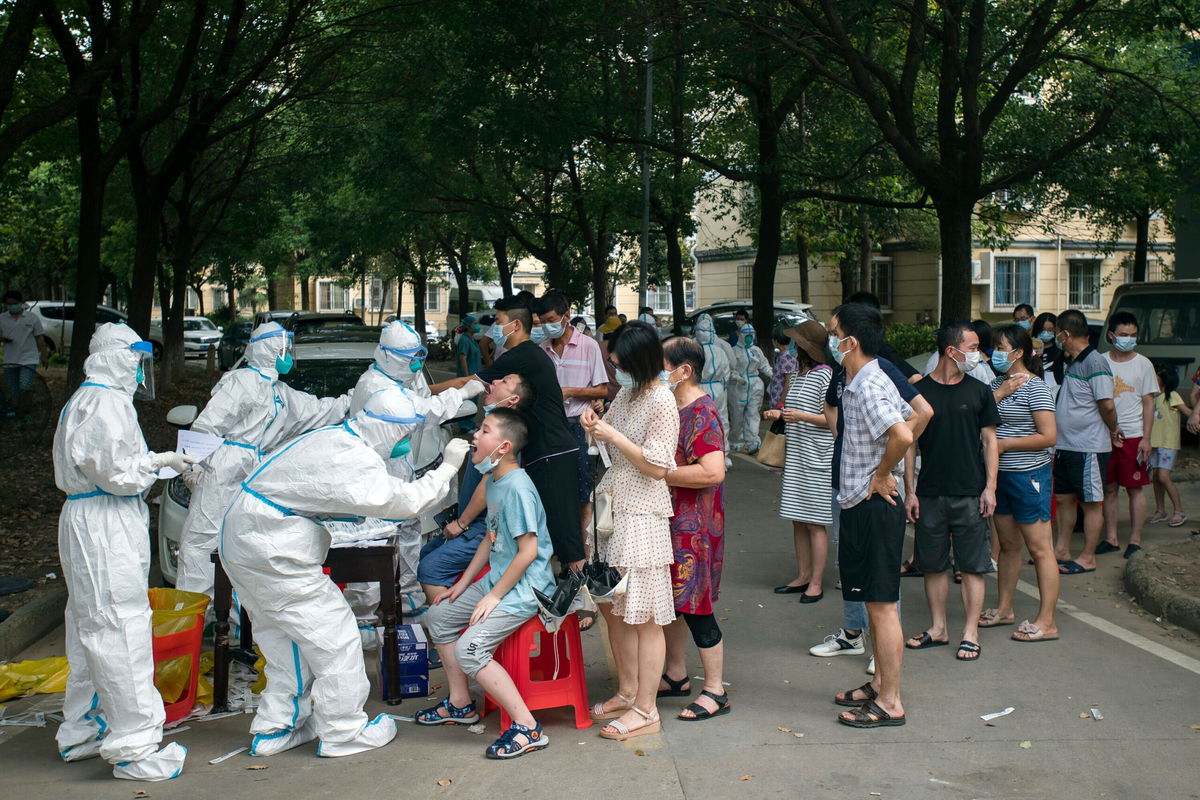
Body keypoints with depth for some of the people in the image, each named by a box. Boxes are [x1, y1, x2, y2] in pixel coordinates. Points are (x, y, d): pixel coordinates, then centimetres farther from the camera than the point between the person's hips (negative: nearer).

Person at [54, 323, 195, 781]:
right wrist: (160, 463, -7)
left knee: (91, 630, 18)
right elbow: (115, 471, -21)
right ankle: (134, 747, -5)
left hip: (94, 523, 11)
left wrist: (157, 460, 12)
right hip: (104, 526, -11)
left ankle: (81, 733, 31)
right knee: (120, 629, -9)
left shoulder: (88, 400, 18)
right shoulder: (105, 402, -16)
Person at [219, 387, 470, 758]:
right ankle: (343, 733, 7)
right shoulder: (352, 456, -21)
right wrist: (446, 469, -14)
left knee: (285, 637, 19)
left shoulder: (335, 437, 10)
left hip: (245, 539, 10)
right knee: (334, 634, -2)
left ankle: (275, 729, 25)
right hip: (270, 550, -10)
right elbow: (403, 501, -22)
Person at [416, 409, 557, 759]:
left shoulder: (517, 487, -22)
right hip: (497, 579, 11)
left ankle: (528, 728, -14)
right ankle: (460, 703, 28)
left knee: (470, 649, -21)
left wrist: (494, 596, -18)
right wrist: (464, 583, 17)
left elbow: (528, 550, -23)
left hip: (525, 587, -11)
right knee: (439, 615, 17)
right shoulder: (493, 481, 8)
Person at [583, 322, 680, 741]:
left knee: (643, 617, -2)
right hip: (611, 505, 9)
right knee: (614, 608, 15)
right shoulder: (626, 394, 10)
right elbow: (610, 434, 23)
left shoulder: (661, 403, -15)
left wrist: (614, 436, -17)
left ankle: (645, 710, 6)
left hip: (640, 514, -9)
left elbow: (657, 467, -17)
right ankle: (627, 692, 29)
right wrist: (594, 426, 2)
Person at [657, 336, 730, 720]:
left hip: (694, 526, -10)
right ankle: (676, 675, 31)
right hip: (670, 520, 10)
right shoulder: (673, 407, 12)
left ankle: (715, 691, 8)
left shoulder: (702, 414, -18)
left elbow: (713, 472, -29)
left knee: (694, 605, -3)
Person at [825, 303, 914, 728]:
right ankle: (880, 684, 30)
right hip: (860, 506, 11)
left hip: (875, 506, -11)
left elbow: (903, 435, -36)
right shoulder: (858, 384, 11)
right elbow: (912, 416, 23)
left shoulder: (870, 387, -20)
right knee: (873, 603, 18)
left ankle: (890, 704, 6)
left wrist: (881, 475, -19)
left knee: (882, 606, -2)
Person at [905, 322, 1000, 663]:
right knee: (933, 564, 8)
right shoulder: (919, 391, 1)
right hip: (930, 494, 0)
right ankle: (938, 628, 21)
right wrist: (909, 490, 0)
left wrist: (990, 487, -2)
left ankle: (970, 633, 9)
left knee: (972, 566, 1)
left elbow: (989, 442, 6)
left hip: (970, 494, 0)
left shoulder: (979, 392, 4)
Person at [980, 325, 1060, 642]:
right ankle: (1004, 608, 28)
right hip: (1000, 474, 8)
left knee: (1039, 548, -3)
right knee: (1008, 544, 17)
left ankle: (1046, 622, 2)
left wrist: (1004, 444, -16)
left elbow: (1048, 437, -19)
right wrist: (999, 395, -11)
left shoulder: (1034, 387, -13)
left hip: (1028, 475, -8)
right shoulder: (998, 382, 11)